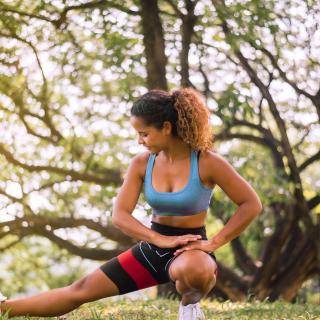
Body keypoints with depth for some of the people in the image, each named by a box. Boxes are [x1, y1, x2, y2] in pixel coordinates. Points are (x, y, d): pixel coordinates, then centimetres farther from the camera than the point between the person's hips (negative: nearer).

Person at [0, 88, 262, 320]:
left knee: (193, 270, -44)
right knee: (81, 290, 0)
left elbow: (252, 205, -14)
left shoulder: (207, 162, -16)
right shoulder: (142, 163, -4)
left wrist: (214, 243, -19)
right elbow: (119, 214, -9)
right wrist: (162, 239, -23)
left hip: (192, 247, -4)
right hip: (153, 247, 4)